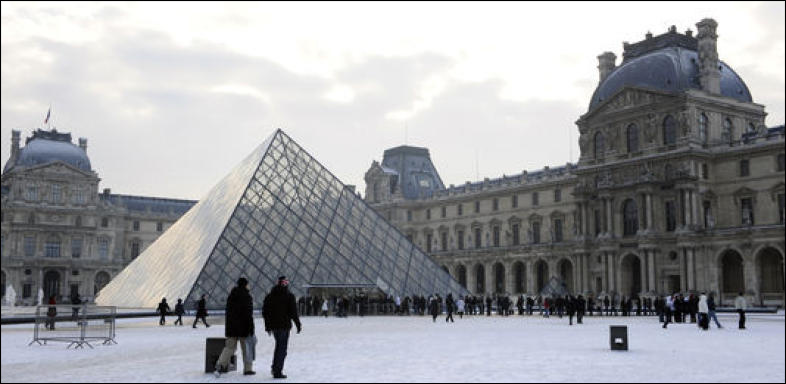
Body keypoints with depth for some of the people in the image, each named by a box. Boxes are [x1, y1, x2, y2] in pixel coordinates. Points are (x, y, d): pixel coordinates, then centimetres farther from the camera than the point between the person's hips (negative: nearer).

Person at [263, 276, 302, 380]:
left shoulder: (270, 296, 8)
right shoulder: (289, 296, -9)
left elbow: (265, 312, 11)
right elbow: (293, 312, -11)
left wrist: (267, 326, 19)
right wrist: (298, 325, -1)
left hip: (273, 325, 5)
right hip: (284, 325, -5)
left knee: (279, 345, 22)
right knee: (282, 348, 0)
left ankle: (275, 367, 18)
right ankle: (277, 372, -2)